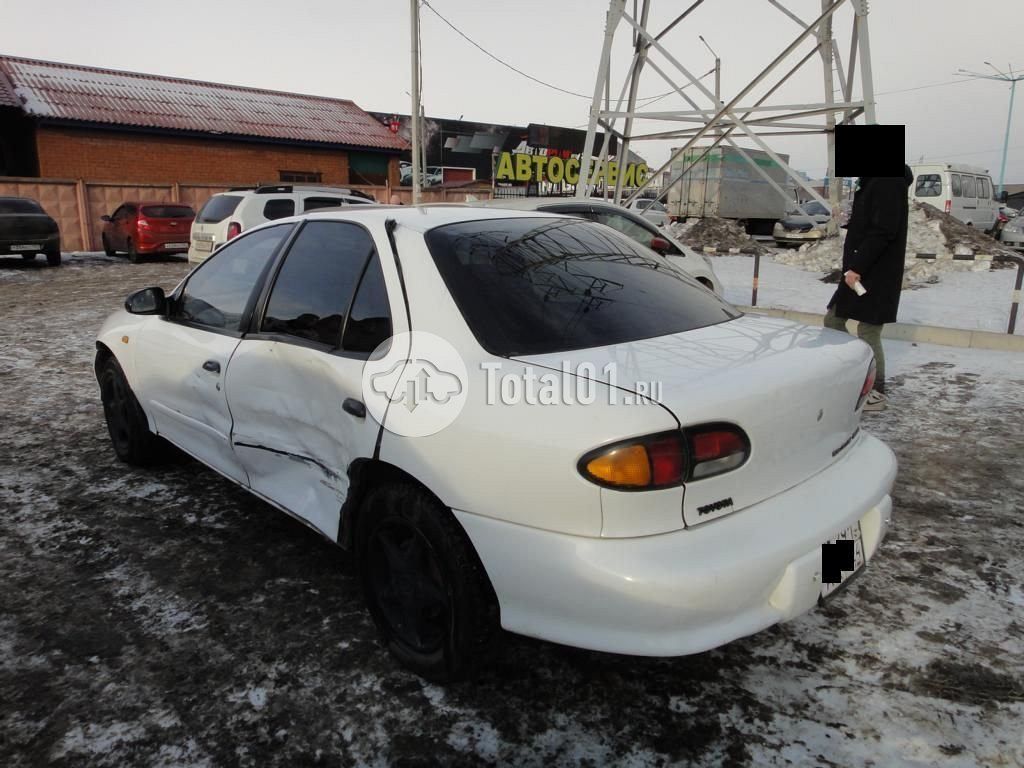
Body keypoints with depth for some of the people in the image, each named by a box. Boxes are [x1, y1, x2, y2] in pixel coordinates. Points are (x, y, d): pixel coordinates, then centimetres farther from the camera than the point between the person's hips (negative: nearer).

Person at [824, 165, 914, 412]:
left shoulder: (890, 180, -15)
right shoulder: (873, 179, 16)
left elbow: (883, 231, -23)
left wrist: (857, 266, -24)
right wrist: (854, 266, 15)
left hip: (877, 273, -10)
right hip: (862, 270, 10)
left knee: (868, 331, -4)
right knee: (833, 321, 12)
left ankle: (876, 394, 7)